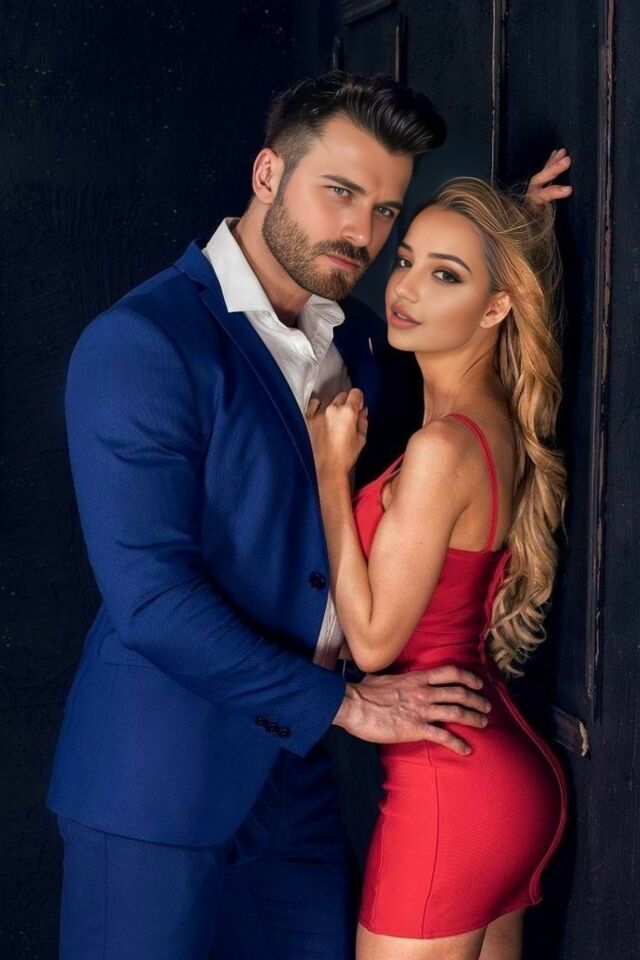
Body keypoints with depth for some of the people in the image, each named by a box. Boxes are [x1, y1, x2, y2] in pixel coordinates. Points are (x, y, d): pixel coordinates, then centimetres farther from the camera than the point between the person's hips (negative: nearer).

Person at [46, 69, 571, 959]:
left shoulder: (358, 336, 8)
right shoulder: (139, 344, -16)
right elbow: (149, 594, -22)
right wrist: (342, 702, -17)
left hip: (291, 768, 7)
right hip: (157, 783, -7)